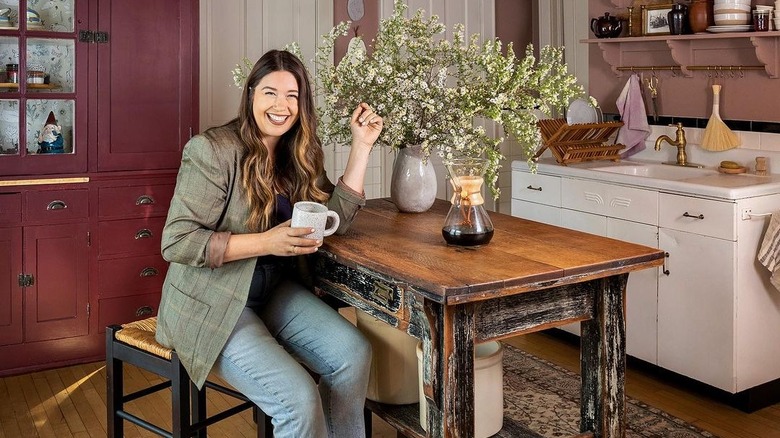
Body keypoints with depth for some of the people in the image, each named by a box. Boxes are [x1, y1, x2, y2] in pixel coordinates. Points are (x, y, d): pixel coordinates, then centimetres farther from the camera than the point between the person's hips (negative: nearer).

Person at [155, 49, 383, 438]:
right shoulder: (212, 150, -16)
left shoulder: (297, 154, 4)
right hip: (212, 303, -6)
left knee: (354, 352, -17)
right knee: (299, 399, -23)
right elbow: (176, 242, -20)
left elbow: (335, 218, 0)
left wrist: (361, 146, -4)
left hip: (274, 292, 6)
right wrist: (266, 242, -28)